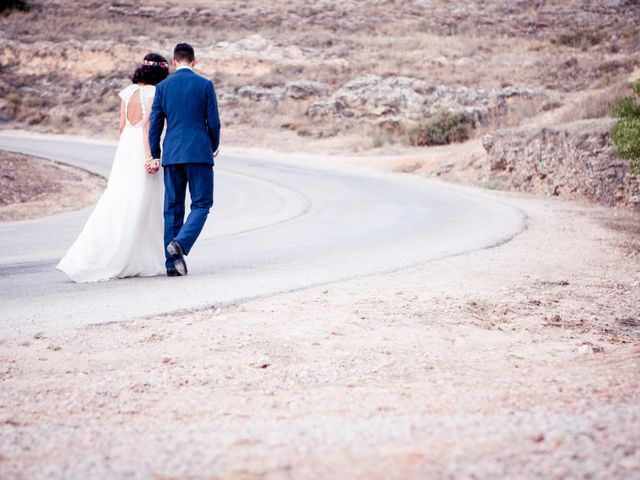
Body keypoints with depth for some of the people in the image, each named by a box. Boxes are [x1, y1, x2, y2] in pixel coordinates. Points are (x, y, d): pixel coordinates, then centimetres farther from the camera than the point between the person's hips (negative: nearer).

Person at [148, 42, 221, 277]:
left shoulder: (163, 87, 5)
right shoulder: (205, 85, -1)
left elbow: (155, 123, 5)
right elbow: (213, 122, -1)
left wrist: (155, 156, 12)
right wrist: (214, 147, 17)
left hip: (172, 154, 3)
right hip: (199, 152, -3)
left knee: (173, 208, 8)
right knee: (201, 205, 5)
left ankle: (172, 263, 6)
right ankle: (180, 243, -20)